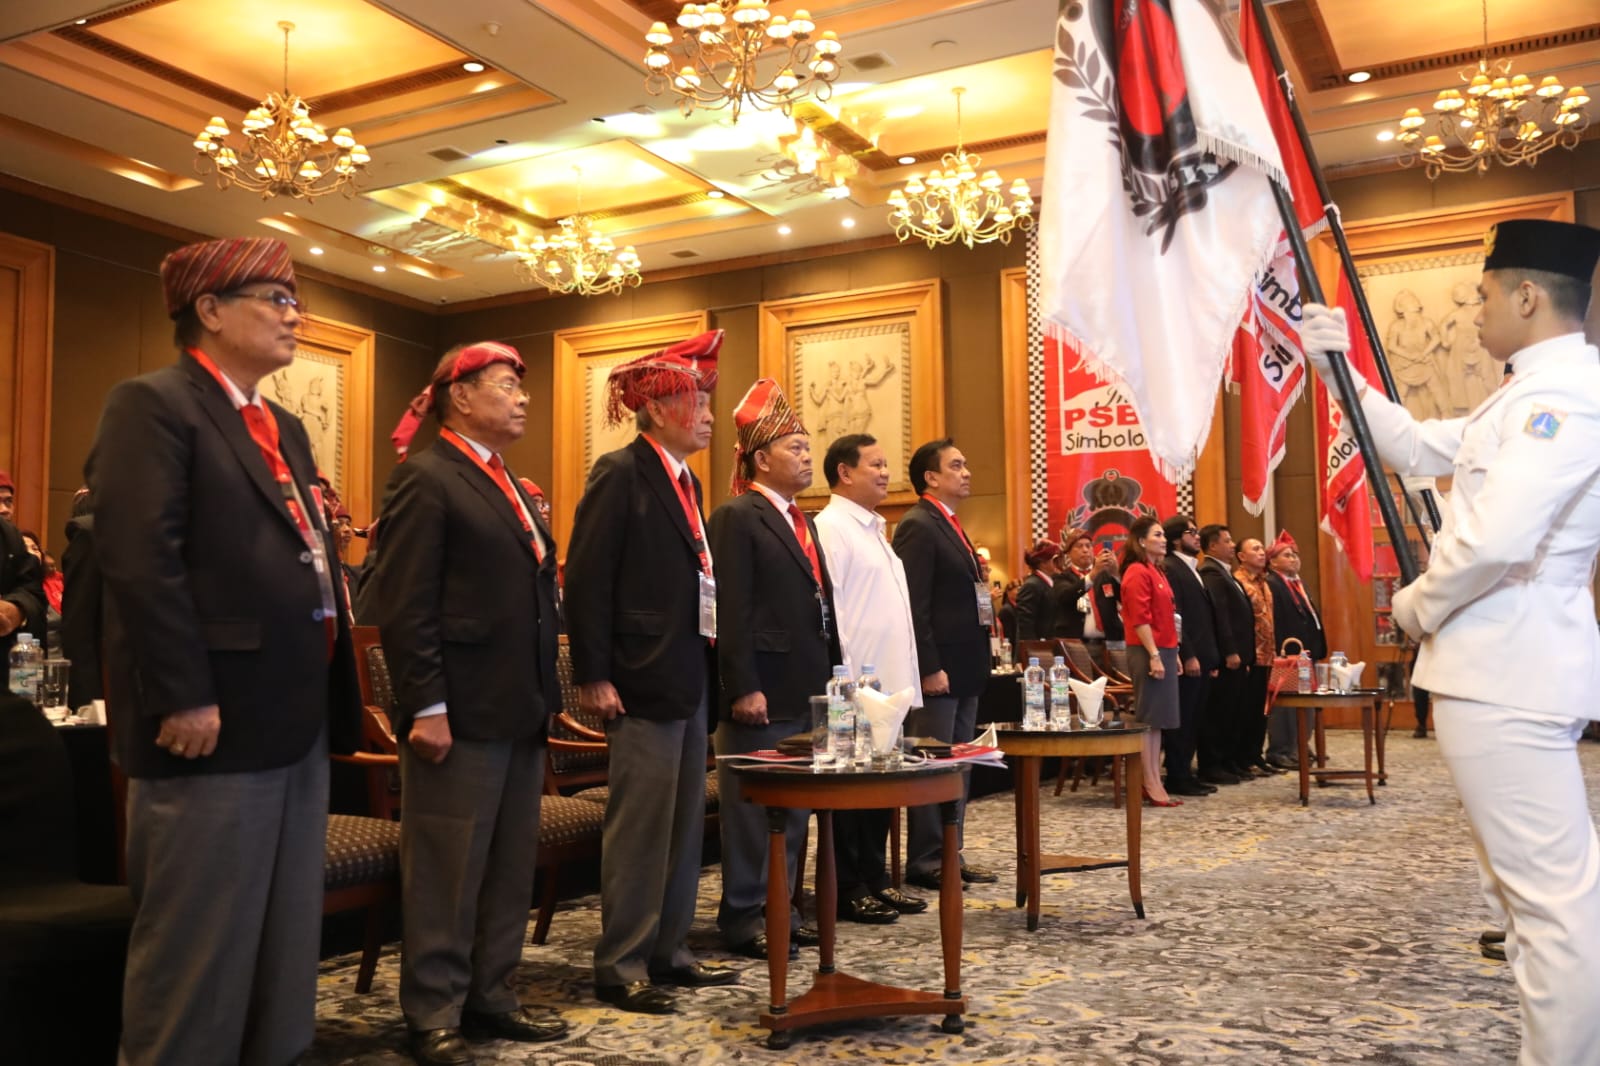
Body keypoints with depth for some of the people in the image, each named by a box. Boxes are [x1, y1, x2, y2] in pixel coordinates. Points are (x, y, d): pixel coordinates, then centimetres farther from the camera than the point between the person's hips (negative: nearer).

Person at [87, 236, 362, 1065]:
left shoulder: (285, 428, 18)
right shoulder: (153, 404, -9)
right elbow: (137, 560, -19)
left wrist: (330, 695, 15)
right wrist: (184, 698, -22)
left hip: (294, 722, 9)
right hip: (214, 724, -9)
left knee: (284, 939, 18)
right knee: (197, 948, 3)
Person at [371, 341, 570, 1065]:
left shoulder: (510, 487, 19)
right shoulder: (425, 479, -7)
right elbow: (404, 606, -14)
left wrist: (545, 696, 16)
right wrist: (425, 706, -19)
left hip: (521, 711, 9)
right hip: (459, 712, -8)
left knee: (510, 869, 13)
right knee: (447, 875, 1)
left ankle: (491, 998, 25)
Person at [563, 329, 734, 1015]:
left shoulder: (685, 480, 16)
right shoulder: (622, 473, -10)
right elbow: (587, 580, -15)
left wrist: (708, 671, 16)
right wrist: (593, 676, -19)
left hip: (689, 676, 9)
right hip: (644, 678, -9)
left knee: (684, 823, 13)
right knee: (639, 823, -3)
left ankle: (668, 953, 25)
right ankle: (620, 968, 9)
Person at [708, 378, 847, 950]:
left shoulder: (801, 521, 18)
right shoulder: (737, 517, -9)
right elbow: (731, 611, -15)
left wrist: (831, 676, 14)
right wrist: (743, 687, -20)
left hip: (806, 690, 9)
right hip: (763, 690, -8)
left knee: (795, 806, 14)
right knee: (753, 808, 1)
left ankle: (779, 907, 25)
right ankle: (743, 918, 12)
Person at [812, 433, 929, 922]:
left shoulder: (873, 529, 18)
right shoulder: (831, 527, -10)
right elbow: (826, 608, -16)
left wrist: (905, 678, 17)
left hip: (887, 687, 9)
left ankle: (874, 880, 22)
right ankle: (847, 890, 9)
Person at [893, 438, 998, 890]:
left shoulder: (950, 526, 17)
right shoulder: (918, 526, -12)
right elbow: (913, 606, -18)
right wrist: (930, 668, -21)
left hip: (964, 667, 9)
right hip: (939, 667, -9)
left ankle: (949, 856, 20)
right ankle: (925, 863, 7)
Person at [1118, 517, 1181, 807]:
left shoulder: (1157, 571, 17)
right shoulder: (1137, 572, -11)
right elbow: (1139, 619, -18)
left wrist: (1173, 653, 16)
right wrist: (1154, 656, -21)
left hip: (1163, 651, 9)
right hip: (1148, 653, -9)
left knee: (1158, 720, 10)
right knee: (1147, 720, -4)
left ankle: (1154, 784, 14)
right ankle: (1151, 787, 0)